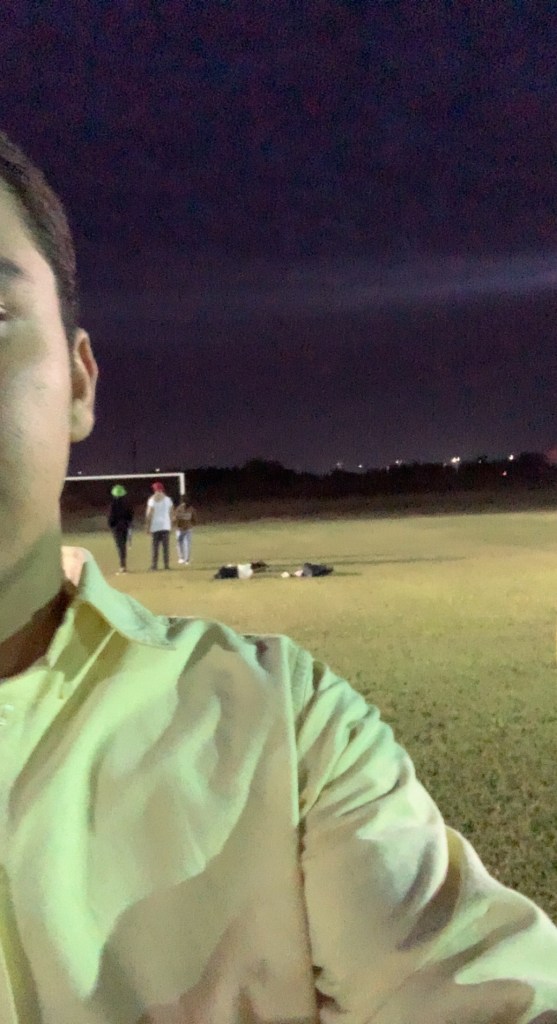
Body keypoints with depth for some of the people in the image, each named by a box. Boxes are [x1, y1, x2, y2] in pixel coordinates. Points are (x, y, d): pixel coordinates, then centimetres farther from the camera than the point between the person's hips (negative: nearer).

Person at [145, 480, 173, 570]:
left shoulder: (152, 500, -4)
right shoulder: (168, 499, 5)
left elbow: (149, 514, -6)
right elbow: (171, 513, 7)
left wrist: (147, 526, 0)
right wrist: (170, 524, 16)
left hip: (155, 526, -2)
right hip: (166, 526, 2)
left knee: (154, 546, 1)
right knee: (165, 546, 3)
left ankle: (154, 565, -1)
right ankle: (166, 564, 0)